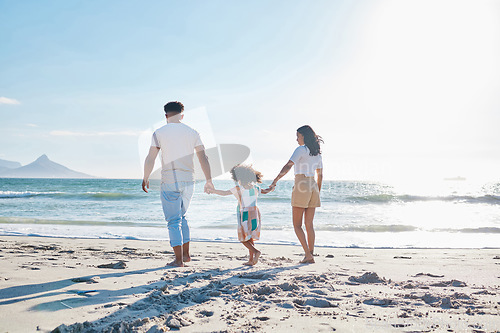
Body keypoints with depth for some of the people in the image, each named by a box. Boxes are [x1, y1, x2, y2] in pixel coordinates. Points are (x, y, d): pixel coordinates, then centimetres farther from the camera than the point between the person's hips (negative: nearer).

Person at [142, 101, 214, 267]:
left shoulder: (159, 133, -2)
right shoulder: (192, 133, 6)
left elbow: (150, 159, -2)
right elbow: (203, 158, 4)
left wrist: (145, 178, 12)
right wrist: (209, 181, 8)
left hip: (170, 181, -4)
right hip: (188, 181, 4)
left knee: (174, 220, 2)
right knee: (181, 217, 21)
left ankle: (179, 259, 0)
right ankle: (186, 254, 21)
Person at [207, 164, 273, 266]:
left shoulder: (238, 188, -8)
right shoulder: (255, 187, 8)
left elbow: (224, 193, -5)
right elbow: (265, 191, 24)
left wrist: (213, 191, 7)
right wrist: (272, 188, 45)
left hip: (245, 215, -6)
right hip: (255, 213, 6)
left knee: (243, 238, 4)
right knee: (250, 238, 12)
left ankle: (255, 252, -17)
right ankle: (251, 260, 11)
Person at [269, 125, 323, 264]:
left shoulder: (301, 149, -8)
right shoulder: (316, 152, 14)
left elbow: (288, 166, -19)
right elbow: (320, 175, 17)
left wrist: (275, 181, -18)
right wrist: (317, 192, 24)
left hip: (301, 187, -7)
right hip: (313, 187, 7)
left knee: (297, 225, 1)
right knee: (309, 224, 10)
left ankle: (308, 254, -6)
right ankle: (311, 255, 10)